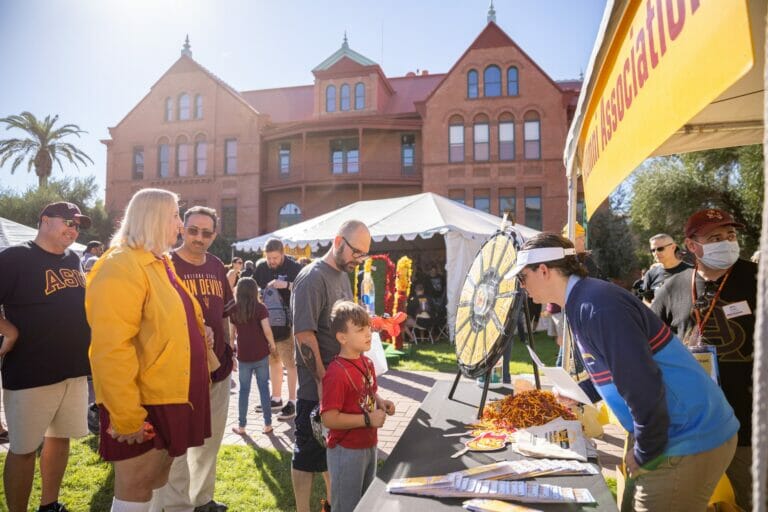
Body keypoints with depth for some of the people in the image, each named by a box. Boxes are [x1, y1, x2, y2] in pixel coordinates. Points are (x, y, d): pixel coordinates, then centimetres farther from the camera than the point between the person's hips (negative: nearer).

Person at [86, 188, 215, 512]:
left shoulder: (159, 263, 12)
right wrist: (126, 416, -25)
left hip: (169, 397, 9)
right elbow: (111, 348, -24)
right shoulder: (121, 267, -18)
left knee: (156, 482, 21)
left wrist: (199, 335, 7)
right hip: (142, 404, -9)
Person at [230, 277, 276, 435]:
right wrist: (272, 345, -1)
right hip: (260, 354, -2)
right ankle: (267, 424, 12)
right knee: (264, 388, 8)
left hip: (243, 356, 2)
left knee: (244, 390, 11)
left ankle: (241, 426, 18)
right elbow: (267, 330, -16)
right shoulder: (260, 308, -8)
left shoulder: (234, 310, 1)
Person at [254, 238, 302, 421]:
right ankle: (276, 398, 30)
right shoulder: (260, 267, 5)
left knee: (289, 363, 0)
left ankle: (292, 403, 7)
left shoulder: (294, 268, -10)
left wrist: (287, 285, -26)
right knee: (273, 361, 16)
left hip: (286, 325, -6)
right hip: (266, 323, 6)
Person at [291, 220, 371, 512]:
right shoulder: (313, 277, -17)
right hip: (318, 386, -8)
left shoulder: (343, 274, 9)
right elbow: (304, 334, -21)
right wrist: (323, 381, -19)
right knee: (309, 452, 7)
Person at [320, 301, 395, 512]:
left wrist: (380, 402, -3)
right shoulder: (336, 373, -26)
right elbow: (329, 419, -27)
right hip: (346, 451, -8)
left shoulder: (367, 363, 0)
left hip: (369, 445, 8)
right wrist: (368, 419, -24)